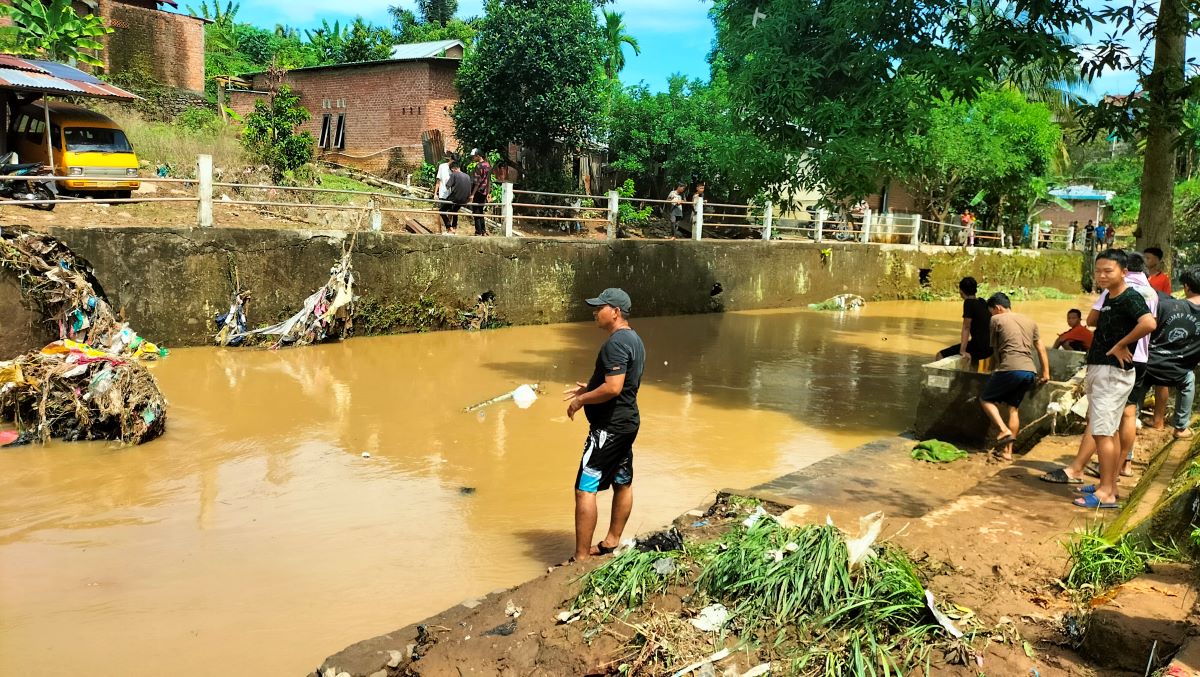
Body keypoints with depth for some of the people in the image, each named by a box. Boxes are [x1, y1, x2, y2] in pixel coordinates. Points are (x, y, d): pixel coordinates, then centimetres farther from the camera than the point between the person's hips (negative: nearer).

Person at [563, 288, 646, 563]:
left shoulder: (615, 343, -20)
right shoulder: (635, 340, 11)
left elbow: (613, 388, -28)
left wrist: (581, 400, -15)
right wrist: (589, 388, 15)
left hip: (609, 426, -11)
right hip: (628, 422, 11)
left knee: (585, 488, -8)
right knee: (623, 483, 18)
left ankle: (581, 558, -5)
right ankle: (611, 542, 32)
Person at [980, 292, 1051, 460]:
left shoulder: (996, 320, 6)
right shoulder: (1029, 321, 21)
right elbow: (1041, 349, 23)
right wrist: (1046, 373, 28)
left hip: (1010, 369, -6)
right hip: (1030, 371, 6)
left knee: (986, 400, 10)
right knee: (1013, 408, 13)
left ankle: (1005, 431, -9)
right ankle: (1007, 451, 12)